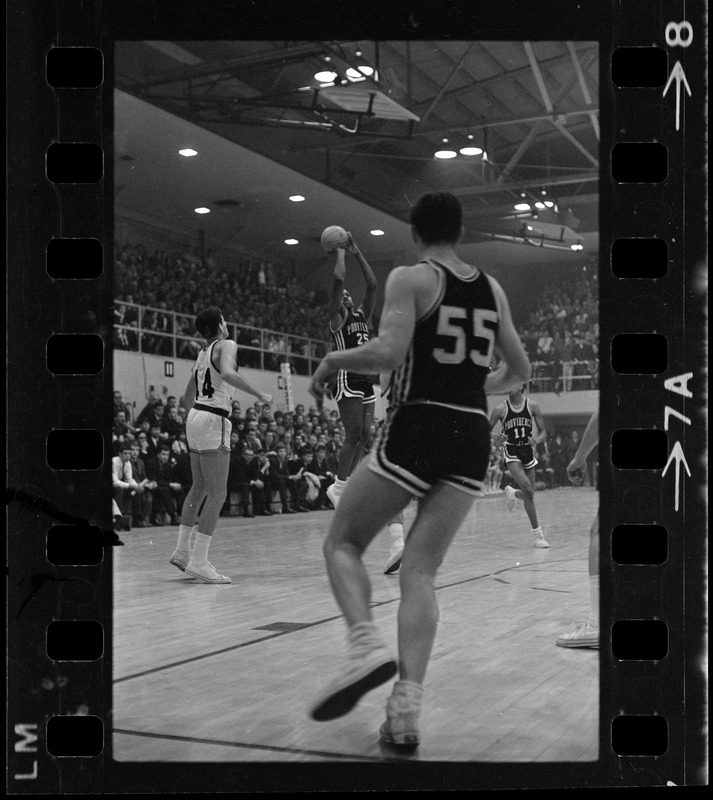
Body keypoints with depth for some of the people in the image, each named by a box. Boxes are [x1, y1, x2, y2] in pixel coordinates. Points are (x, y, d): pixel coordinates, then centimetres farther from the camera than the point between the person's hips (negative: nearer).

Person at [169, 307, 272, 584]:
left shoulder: (203, 353, 19)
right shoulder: (226, 345, -6)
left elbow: (188, 394, 26)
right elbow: (227, 373, -27)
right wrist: (259, 394, -20)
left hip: (195, 415, 9)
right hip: (213, 421, -9)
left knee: (199, 487, 19)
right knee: (217, 493, -8)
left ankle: (182, 551, 23)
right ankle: (198, 561, -10)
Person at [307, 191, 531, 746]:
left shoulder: (411, 278, -2)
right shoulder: (493, 289, 15)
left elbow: (388, 353, -16)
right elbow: (519, 372, 20)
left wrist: (332, 360, 0)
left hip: (417, 429, -5)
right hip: (473, 437, 5)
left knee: (343, 543, 11)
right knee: (420, 571, 6)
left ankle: (368, 647, -13)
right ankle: (406, 709, -5)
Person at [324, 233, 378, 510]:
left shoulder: (362, 315, 18)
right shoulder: (336, 318, -1)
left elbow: (373, 284, 14)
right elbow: (338, 279, -12)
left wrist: (357, 252, 15)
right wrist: (341, 252, 1)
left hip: (366, 381, 7)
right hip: (347, 380, -7)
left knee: (363, 435, 4)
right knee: (354, 435, -11)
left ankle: (344, 484, 12)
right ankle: (338, 487, -2)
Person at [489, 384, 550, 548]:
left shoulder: (532, 406, -2)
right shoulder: (500, 409, -7)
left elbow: (543, 432, 1)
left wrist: (537, 439, -21)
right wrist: (495, 439, -21)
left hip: (528, 451, 3)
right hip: (511, 453, -3)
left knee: (529, 496, 8)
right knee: (528, 490, -21)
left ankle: (513, 493, 46)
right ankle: (537, 534, -15)